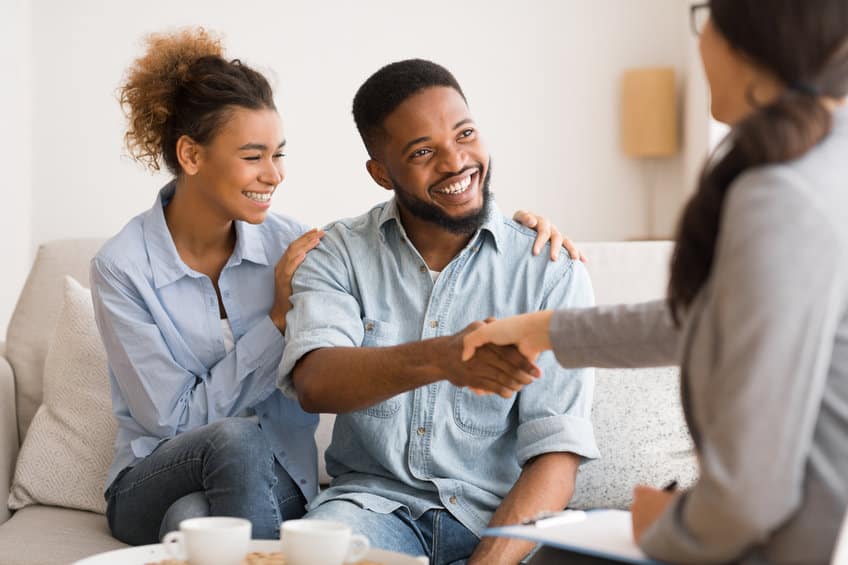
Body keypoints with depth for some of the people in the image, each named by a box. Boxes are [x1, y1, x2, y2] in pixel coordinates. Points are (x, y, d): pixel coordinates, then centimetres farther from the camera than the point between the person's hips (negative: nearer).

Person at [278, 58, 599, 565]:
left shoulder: (552, 272, -2)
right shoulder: (339, 255, 2)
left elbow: (556, 453, -7)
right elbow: (314, 382, -17)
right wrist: (440, 358, -36)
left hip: (499, 512, 1)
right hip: (375, 499, 0)